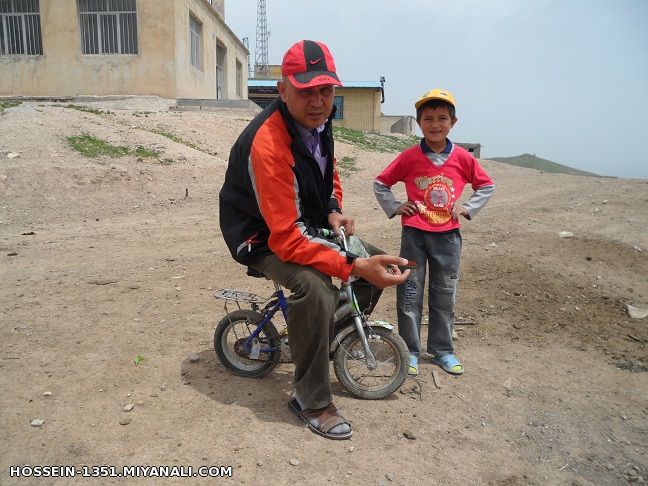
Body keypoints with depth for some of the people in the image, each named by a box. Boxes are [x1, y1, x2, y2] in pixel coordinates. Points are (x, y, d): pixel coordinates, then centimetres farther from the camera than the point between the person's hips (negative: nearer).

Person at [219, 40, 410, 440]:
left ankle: (330, 340, 28)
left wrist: (333, 211, -5)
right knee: (315, 288, -36)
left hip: (306, 223, 8)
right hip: (263, 237, -8)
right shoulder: (267, 144, -33)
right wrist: (353, 266, -43)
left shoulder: (317, 120, -6)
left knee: (380, 266, 7)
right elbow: (285, 238, -36)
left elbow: (327, 172, 15)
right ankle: (314, 402, -14)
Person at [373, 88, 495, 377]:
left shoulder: (463, 158, -1)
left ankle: (442, 350, 26)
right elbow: (380, 183, 5)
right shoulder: (409, 157, -6)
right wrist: (395, 208, -4)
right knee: (410, 294, 4)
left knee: (444, 296, 11)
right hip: (414, 234, -2)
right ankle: (410, 350, 19)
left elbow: (486, 186, 13)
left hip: (448, 236, 2)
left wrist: (468, 208, 2)